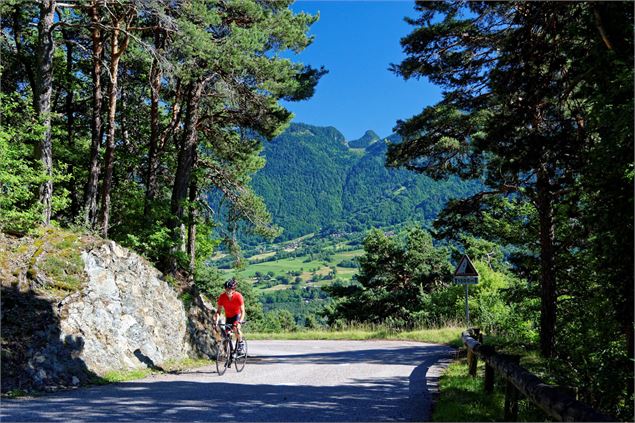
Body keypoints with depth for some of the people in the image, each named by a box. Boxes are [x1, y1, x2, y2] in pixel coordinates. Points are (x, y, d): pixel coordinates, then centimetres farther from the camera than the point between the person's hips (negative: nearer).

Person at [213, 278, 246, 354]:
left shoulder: (238, 296, -28)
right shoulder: (222, 297, -21)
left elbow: (242, 311, -28)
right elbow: (218, 310, -16)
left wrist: (239, 322, -42)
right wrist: (216, 320, -32)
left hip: (237, 315, -4)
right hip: (228, 316, 4)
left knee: (236, 328, -30)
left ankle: (241, 343, -7)